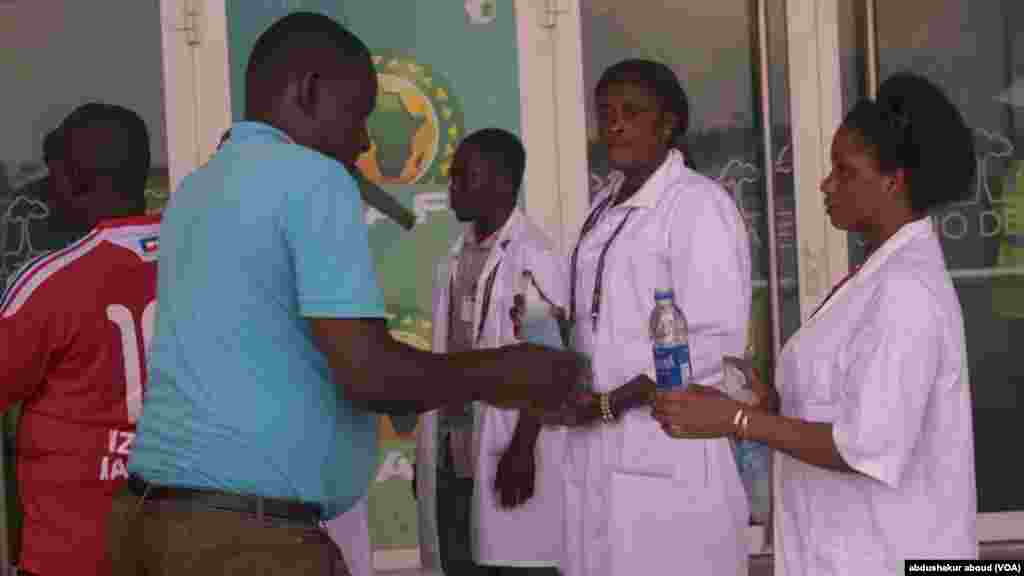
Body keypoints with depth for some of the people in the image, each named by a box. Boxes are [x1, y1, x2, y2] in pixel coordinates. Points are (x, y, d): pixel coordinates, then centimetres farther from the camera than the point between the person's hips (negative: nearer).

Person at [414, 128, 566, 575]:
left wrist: (523, 448, -18)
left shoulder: (533, 255, -9)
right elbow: (443, 355, 15)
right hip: (452, 446, 7)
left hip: (505, 444, -7)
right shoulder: (455, 260, 13)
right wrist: (426, 449, 13)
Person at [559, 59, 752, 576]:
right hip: (596, 453, 7)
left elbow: (715, 343, -16)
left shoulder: (700, 204, -10)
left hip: (668, 457, -7)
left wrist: (608, 404, -15)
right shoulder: (604, 207, 14)